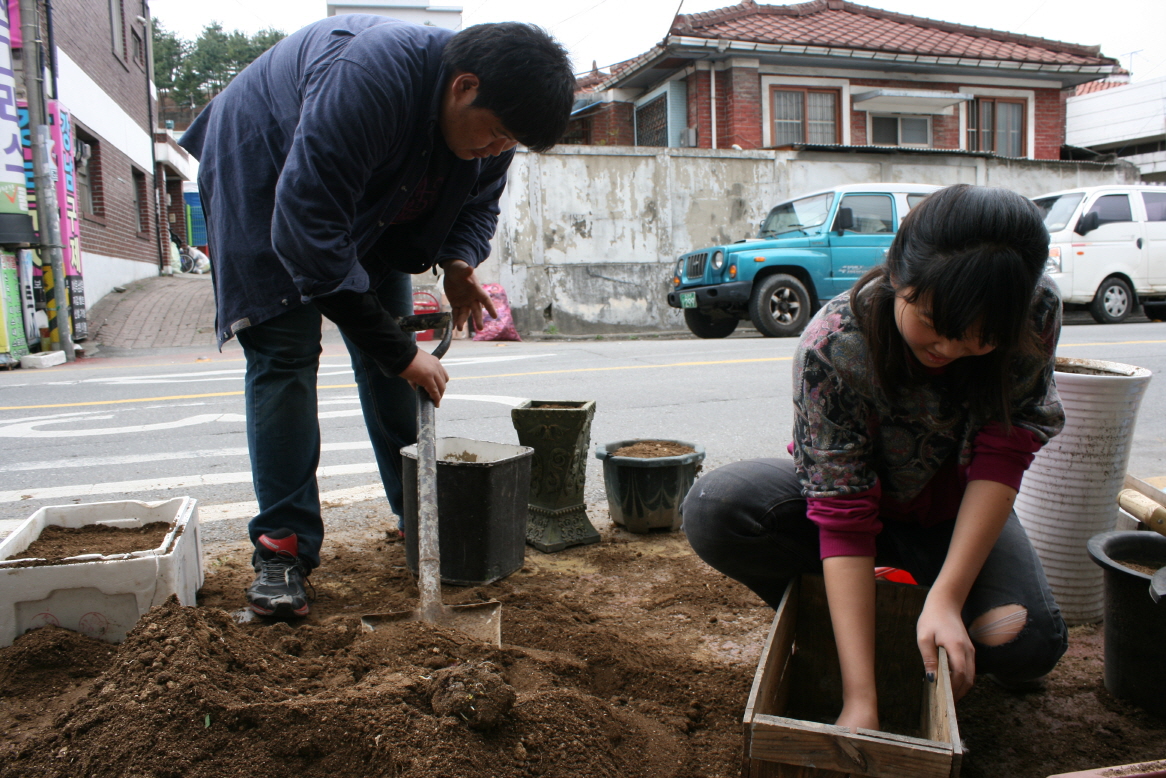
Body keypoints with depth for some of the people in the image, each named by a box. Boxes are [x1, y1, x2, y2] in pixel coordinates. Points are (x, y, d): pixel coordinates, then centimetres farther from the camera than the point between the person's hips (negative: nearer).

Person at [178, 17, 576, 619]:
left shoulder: (489, 116, -17)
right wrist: (398, 352, -38)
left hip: (372, 202, 7)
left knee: (390, 352, 1)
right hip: (263, 180, -6)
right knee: (284, 354, -15)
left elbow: (479, 204, 1)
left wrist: (459, 261, -23)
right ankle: (280, 546, -8)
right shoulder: (368, 80, -41)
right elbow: (307, 233, -41)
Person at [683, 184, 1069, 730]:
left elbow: (1001, 458, -23)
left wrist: (946, 598, -34)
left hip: (957, 504, 2)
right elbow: (842, 514, -35)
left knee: (1025, 644, -26)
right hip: (854, 489, -1)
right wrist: (859, 698, -38)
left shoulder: (1037, 315, -25)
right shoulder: (832, 347, -34)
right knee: (712, 510, -31)